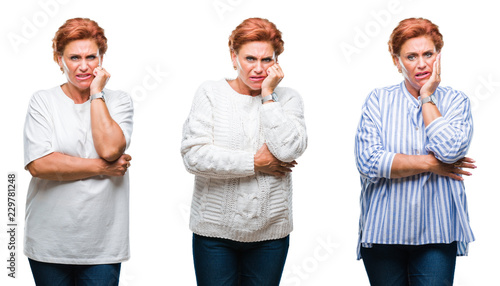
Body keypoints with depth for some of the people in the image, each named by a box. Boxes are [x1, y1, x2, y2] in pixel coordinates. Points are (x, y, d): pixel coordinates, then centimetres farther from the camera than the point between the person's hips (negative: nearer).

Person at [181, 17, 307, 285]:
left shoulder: (287, 98, 3)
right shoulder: (210, 93, -2)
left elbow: (289, 149, -15)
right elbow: (194, 156, -14)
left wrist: (268, 95, -12)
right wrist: (256, 162, -13)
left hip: (270, 233, 2)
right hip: (215, 230, -1)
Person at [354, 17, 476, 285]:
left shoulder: (455, 101, 5)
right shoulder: (378, 100, 2)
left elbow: (450, 150, -15)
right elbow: (368, 161, -12)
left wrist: (427, 97, -7)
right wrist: (430, 163, -12)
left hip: (436, 233, 0)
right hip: (383, 231, 0)